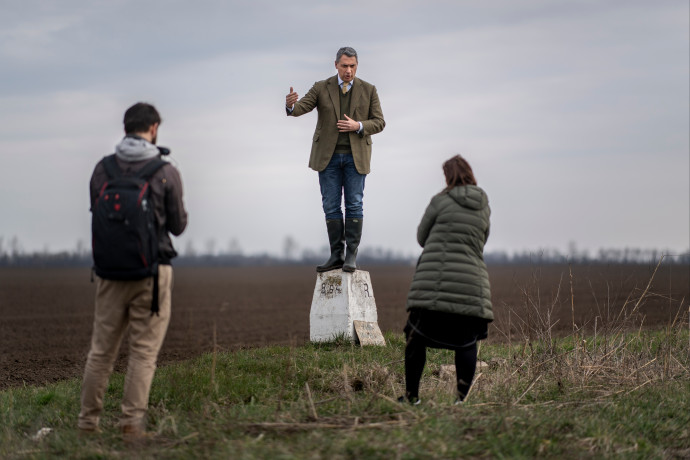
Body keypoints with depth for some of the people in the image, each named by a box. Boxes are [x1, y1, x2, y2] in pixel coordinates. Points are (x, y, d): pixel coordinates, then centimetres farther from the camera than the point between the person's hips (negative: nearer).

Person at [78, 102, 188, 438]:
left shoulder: (102, 169, 2)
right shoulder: (166, 172, -7)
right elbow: (177, 226, 0)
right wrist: (183, 215, 21)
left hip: (111, 270, 3)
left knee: (101, 348, 11)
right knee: (144, 350, 2)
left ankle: (88, 420, 15)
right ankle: (132, 420, -2)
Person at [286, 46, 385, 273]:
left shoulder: (368, 90, 2)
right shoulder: (321, 88, 1)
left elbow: (379, 123, 2)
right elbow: (301, 108, -12)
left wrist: (358, 126, -17)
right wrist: (291, 105, -37)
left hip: (355, 156, -1)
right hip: (328, 155, 1)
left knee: (354, 205, -5)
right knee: (331, 206, 1)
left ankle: (351, 256, 0)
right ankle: (336, 255, 7)